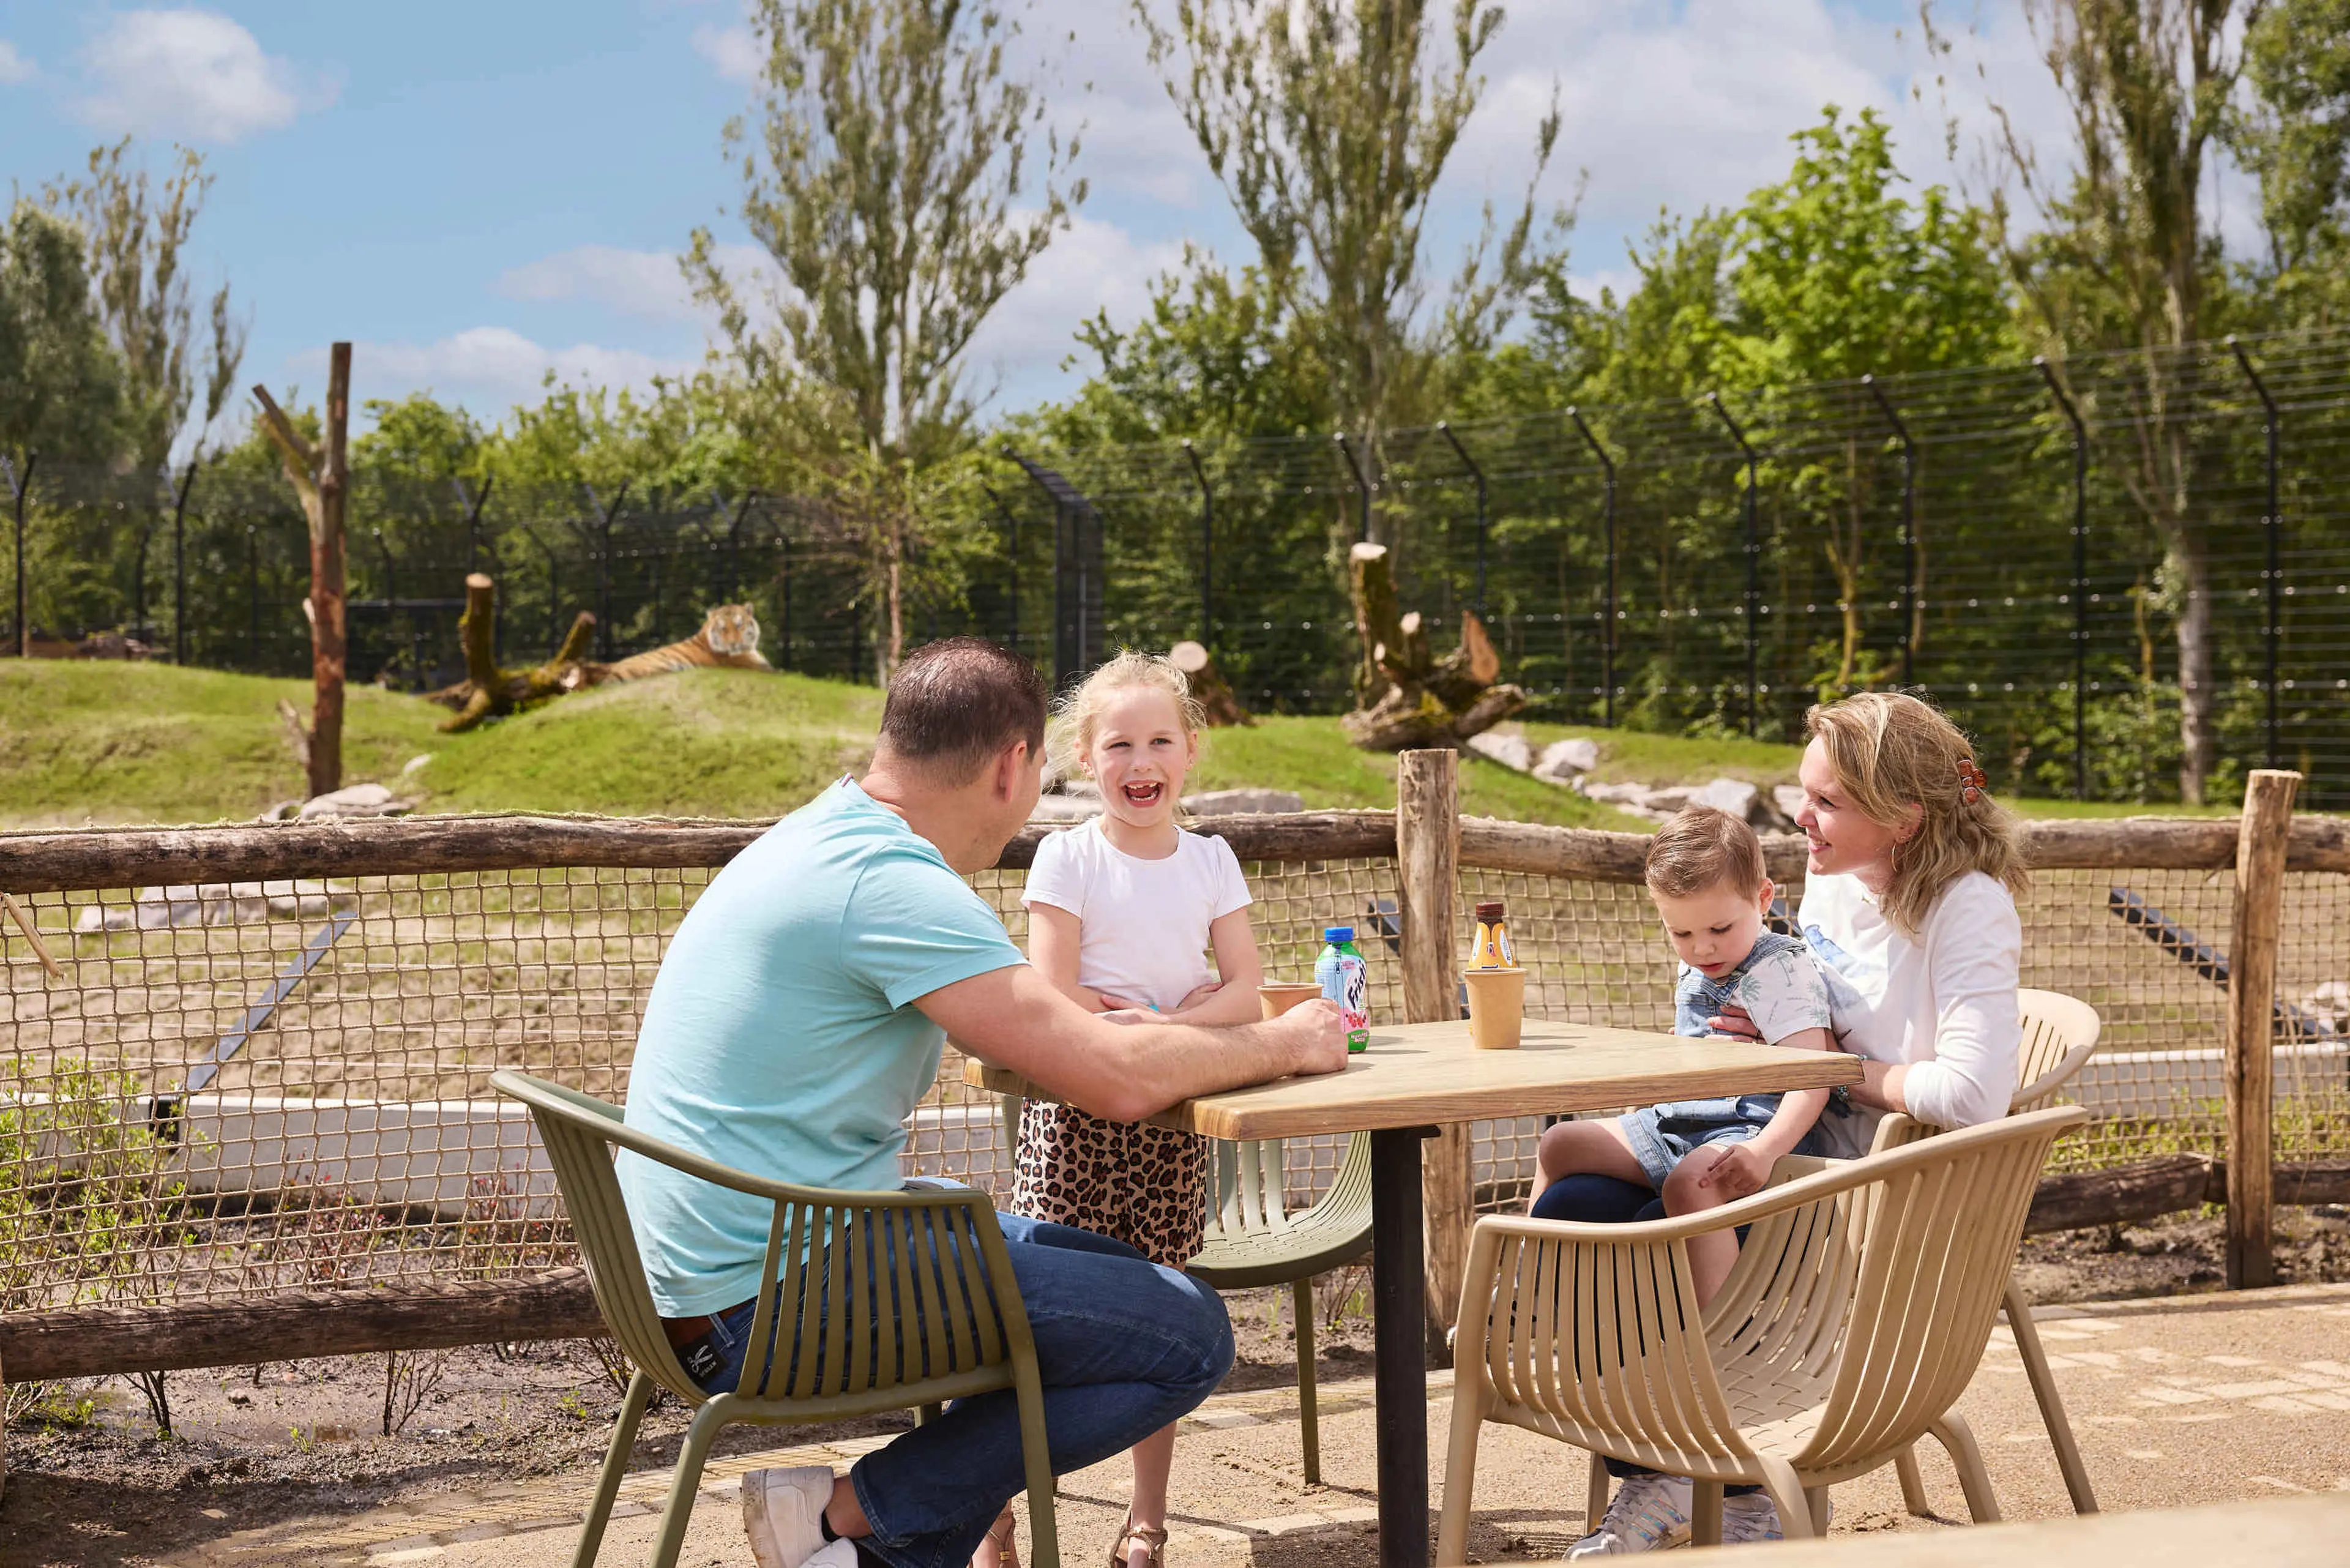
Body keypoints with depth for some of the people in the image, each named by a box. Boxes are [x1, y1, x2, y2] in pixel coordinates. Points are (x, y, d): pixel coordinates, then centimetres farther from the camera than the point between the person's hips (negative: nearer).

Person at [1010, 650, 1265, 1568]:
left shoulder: (1210, 862, 8)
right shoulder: (1066, 858, -3)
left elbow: (1243, 994, 2)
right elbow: (1055, 1003, -10)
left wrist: (1156, 1026, -13)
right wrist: (1174, 1009, -10)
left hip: (1172, 1120, 3)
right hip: (1073, 1113, -3)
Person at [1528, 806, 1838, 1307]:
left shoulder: (1780, 971, -13)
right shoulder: (1695, 973, 15)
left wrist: (1765, 1150, -37)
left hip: (1751, 1125, -10)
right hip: (1681, 1121, 10)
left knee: (1689, 1184, -39)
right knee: (1558, 1147, 7)